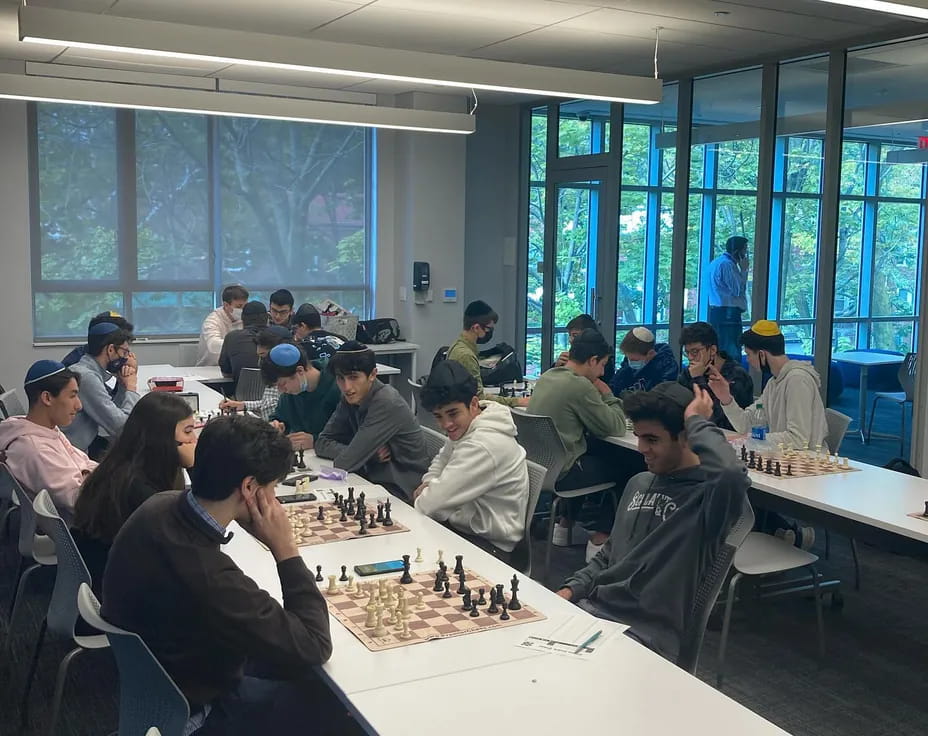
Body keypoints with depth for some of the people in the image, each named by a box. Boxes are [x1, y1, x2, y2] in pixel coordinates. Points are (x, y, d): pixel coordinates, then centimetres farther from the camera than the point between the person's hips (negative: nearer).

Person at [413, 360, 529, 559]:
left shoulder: (485, 445, -27)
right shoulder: (464, 427, 3)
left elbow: (432, 504, -26)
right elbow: (442, 460, 22)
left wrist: (424, 497, -4)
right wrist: (429, 483, 1)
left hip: (489, 544, -9)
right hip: (464, 527, 9)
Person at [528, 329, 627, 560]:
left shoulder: (547, 377, 6)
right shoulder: (580, 386, -20)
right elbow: (615, 428, -12)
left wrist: (600, 397, 9)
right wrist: (608, 396, 3)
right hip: (558, 473, -9)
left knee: (599, 455, 29)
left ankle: (565, 524, 34)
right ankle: (600, 537, 16)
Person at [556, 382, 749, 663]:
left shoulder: (708, 493, -10)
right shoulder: (639, 483, 15)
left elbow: (732, 475, -36)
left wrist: (697, 422, -20)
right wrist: (572, 588, 7)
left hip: (644, 633, -7)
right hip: (589, 608, 8)